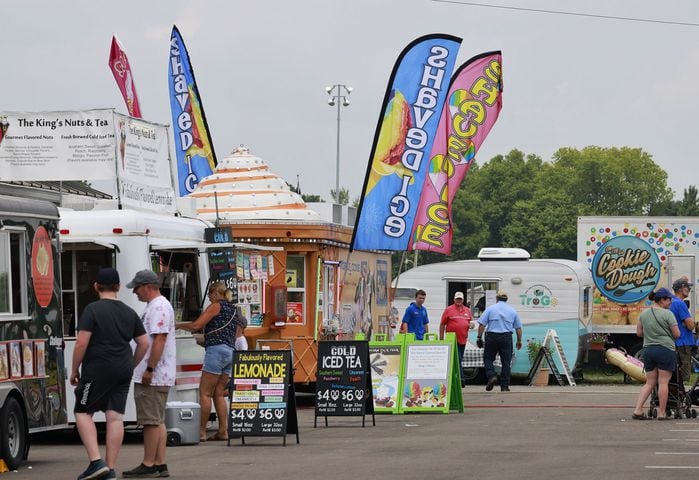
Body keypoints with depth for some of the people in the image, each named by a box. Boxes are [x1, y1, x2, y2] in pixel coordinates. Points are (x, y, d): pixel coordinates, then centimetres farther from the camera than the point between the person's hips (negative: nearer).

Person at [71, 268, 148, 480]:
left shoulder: (92, 310, -7)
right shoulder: (129, 313, 10)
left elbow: (82, 343, -14)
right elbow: (144, 343, 12)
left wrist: (75, 370, -3)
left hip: (97, 369, -5)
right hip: (123, 371, 5)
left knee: (83, 413, 4)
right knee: (115, 417, 4)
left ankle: (96, 461, -9)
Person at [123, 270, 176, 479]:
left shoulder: (158, 307, -15)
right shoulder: (155, 306, 19)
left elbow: (160, 339, -23)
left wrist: (149, 369, -24)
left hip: (153, 376, -11)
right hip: (157, 376, 11)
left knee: (152, 421, -7)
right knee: (157, 421, 11)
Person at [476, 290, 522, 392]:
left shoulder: (490, 309, 3)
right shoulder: (512, 311, 10)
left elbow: (482, 324, -3)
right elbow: (518, 328, 11)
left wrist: (479, 337, 3)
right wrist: (519, 341, 19)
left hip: (492, 337, -1)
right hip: (507, 338, 1)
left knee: (488, 358, 11)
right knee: (506, 362, 5)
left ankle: (491, 376, -12)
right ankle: (504, 386, 5)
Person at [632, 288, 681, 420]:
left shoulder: (644, 314, 8)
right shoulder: (667, 314, -10)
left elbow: (639, 333, 12)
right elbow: (677, 334, -8)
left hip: (648, 349, 6)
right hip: (665, 350, -6)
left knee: (649, 383, 11)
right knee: (663, 382, 0)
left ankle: (637, 410, 2)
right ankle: (662, 413, 3)